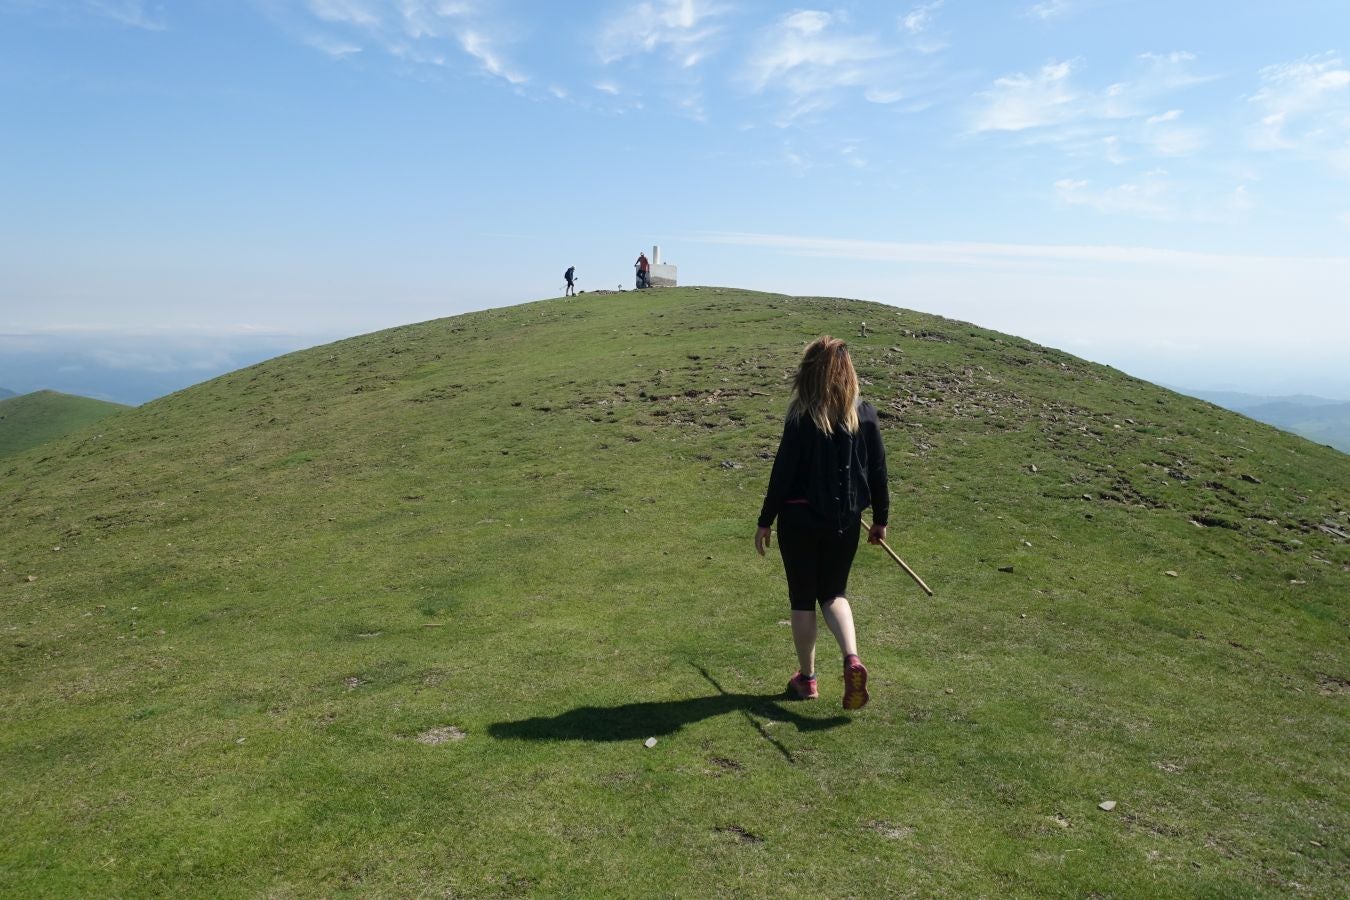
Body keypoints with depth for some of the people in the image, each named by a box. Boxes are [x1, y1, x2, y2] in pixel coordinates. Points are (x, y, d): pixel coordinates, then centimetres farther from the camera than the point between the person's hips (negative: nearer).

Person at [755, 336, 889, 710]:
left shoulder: (801, 418, -14)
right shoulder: (865, 415, -2)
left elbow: (782, 472, -11)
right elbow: (878, 471, 3)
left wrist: (766, 521, -2)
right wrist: (880, 519, 14)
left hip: (801, 519, -3)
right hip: (846, 520, 4)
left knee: (802, 599, 12)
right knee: (834, 593, 20)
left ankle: (806, 678, 24)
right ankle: (852, 659, -2)